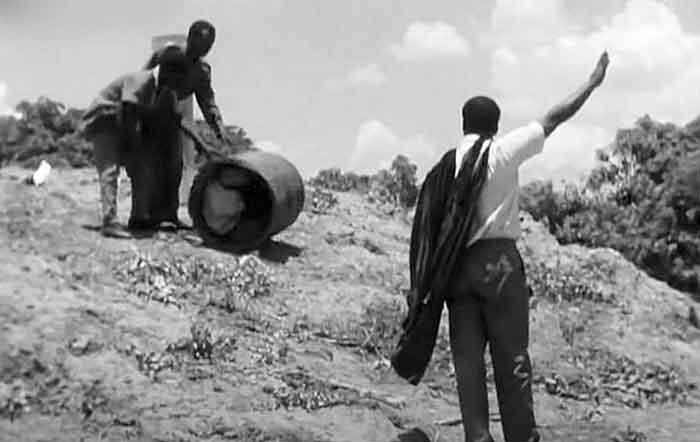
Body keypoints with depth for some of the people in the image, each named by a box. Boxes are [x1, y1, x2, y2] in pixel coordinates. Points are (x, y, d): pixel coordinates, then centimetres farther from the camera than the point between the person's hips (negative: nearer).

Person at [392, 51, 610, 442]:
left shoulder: (444, 166, 9)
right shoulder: (502, 150, -2)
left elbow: (427, 228, 6)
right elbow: (554, 120, 5)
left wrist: (429, 287, 11)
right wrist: (593, 83, 17)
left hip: (455, 267, 4)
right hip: (498, 259, -4)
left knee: (468, 358, 4)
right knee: (512, 357, 1)